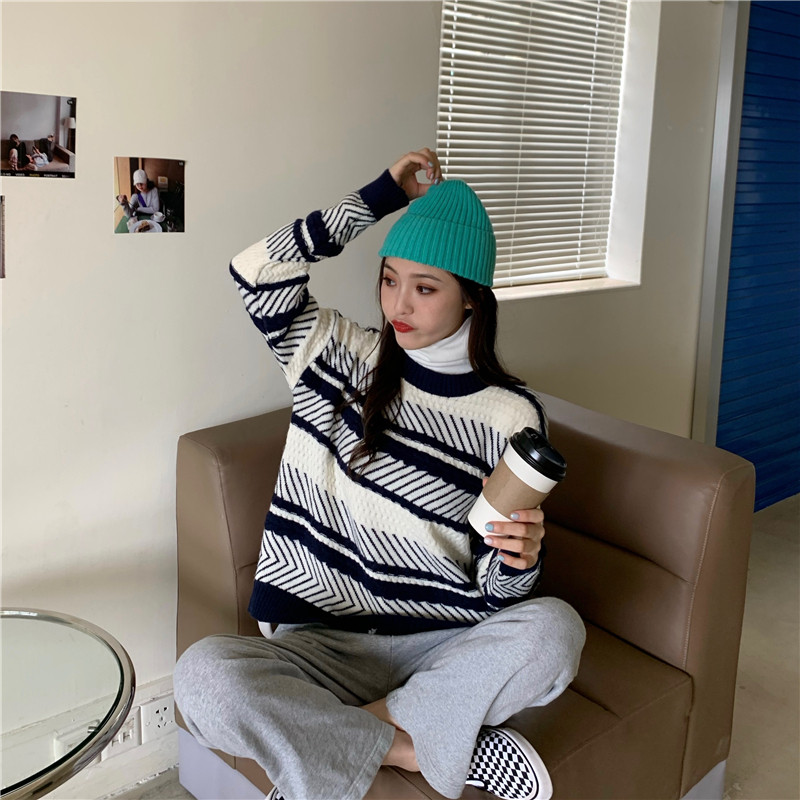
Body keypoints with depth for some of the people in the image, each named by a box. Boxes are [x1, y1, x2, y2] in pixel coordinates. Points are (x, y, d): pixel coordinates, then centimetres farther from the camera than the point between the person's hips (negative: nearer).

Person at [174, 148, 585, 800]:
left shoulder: (511, 415, 0)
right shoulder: (342, 356, 6)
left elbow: (498, 589, 2)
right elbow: (258, 272, -6)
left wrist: (518, 557, -23)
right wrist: (380, 197, 0)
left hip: (447, 646, 0)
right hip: (321, 643, 1)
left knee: (554, 628, -32)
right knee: (203, 674, -30)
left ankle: (333, 739, -17)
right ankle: (426, 747, -16)